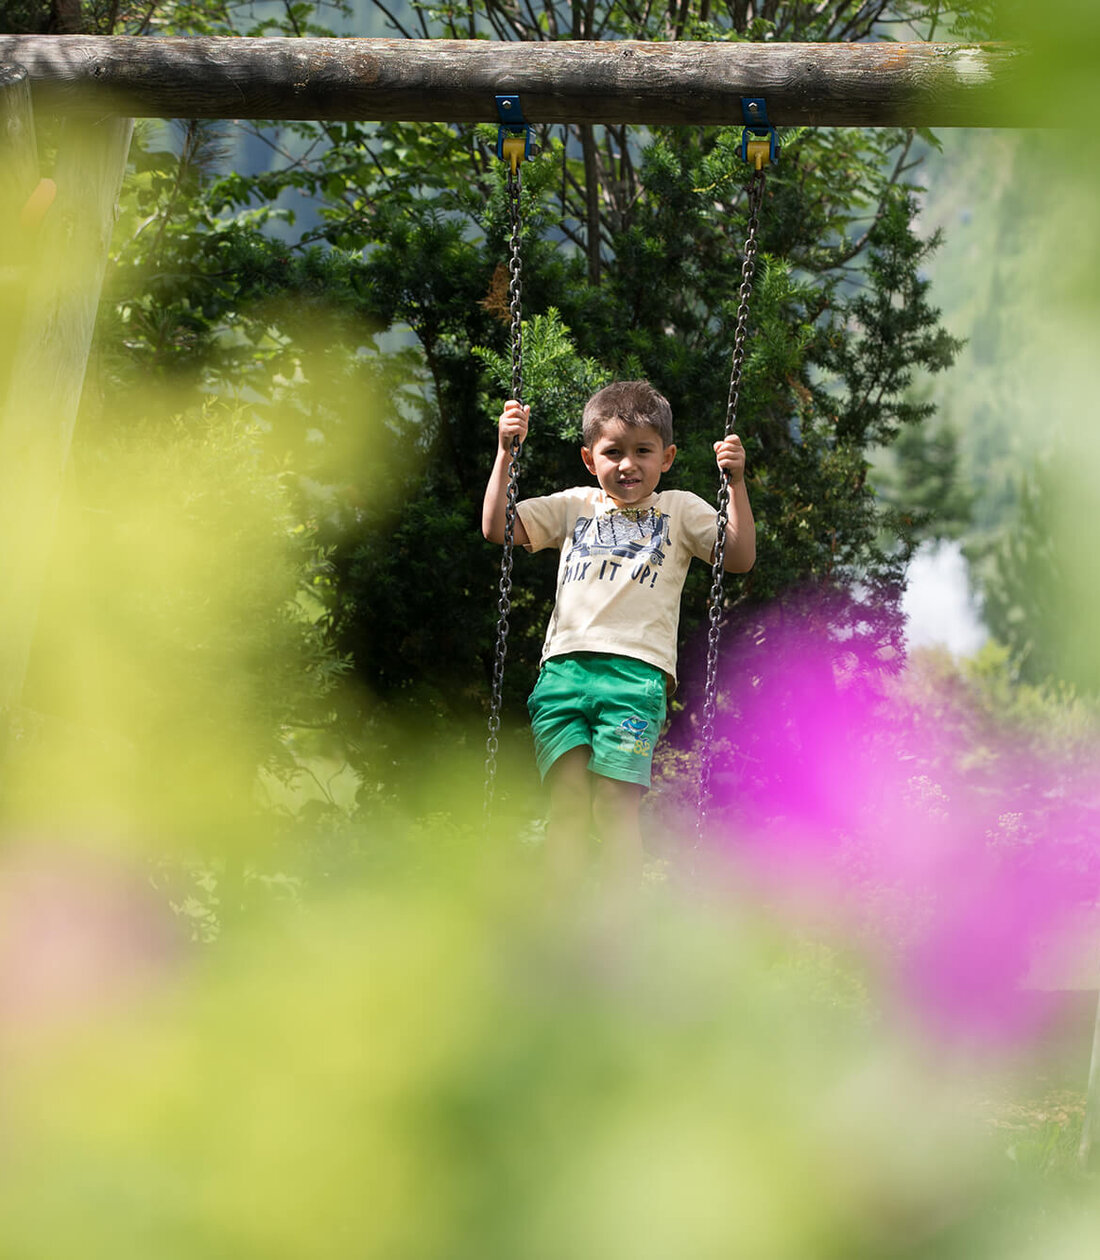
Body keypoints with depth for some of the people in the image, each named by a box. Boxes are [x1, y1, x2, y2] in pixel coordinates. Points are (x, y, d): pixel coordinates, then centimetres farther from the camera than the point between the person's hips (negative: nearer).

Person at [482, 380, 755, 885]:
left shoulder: (679, 510, 20)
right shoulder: (575, 506, 24)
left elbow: (740, 558, 12)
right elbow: (497, 527, 19)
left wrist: (736, 482, 3)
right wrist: (506, 453, 11)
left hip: (636, 668, -2)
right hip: (564, 667, 2)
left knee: (616, 803, -13)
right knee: (567, 796, -10)